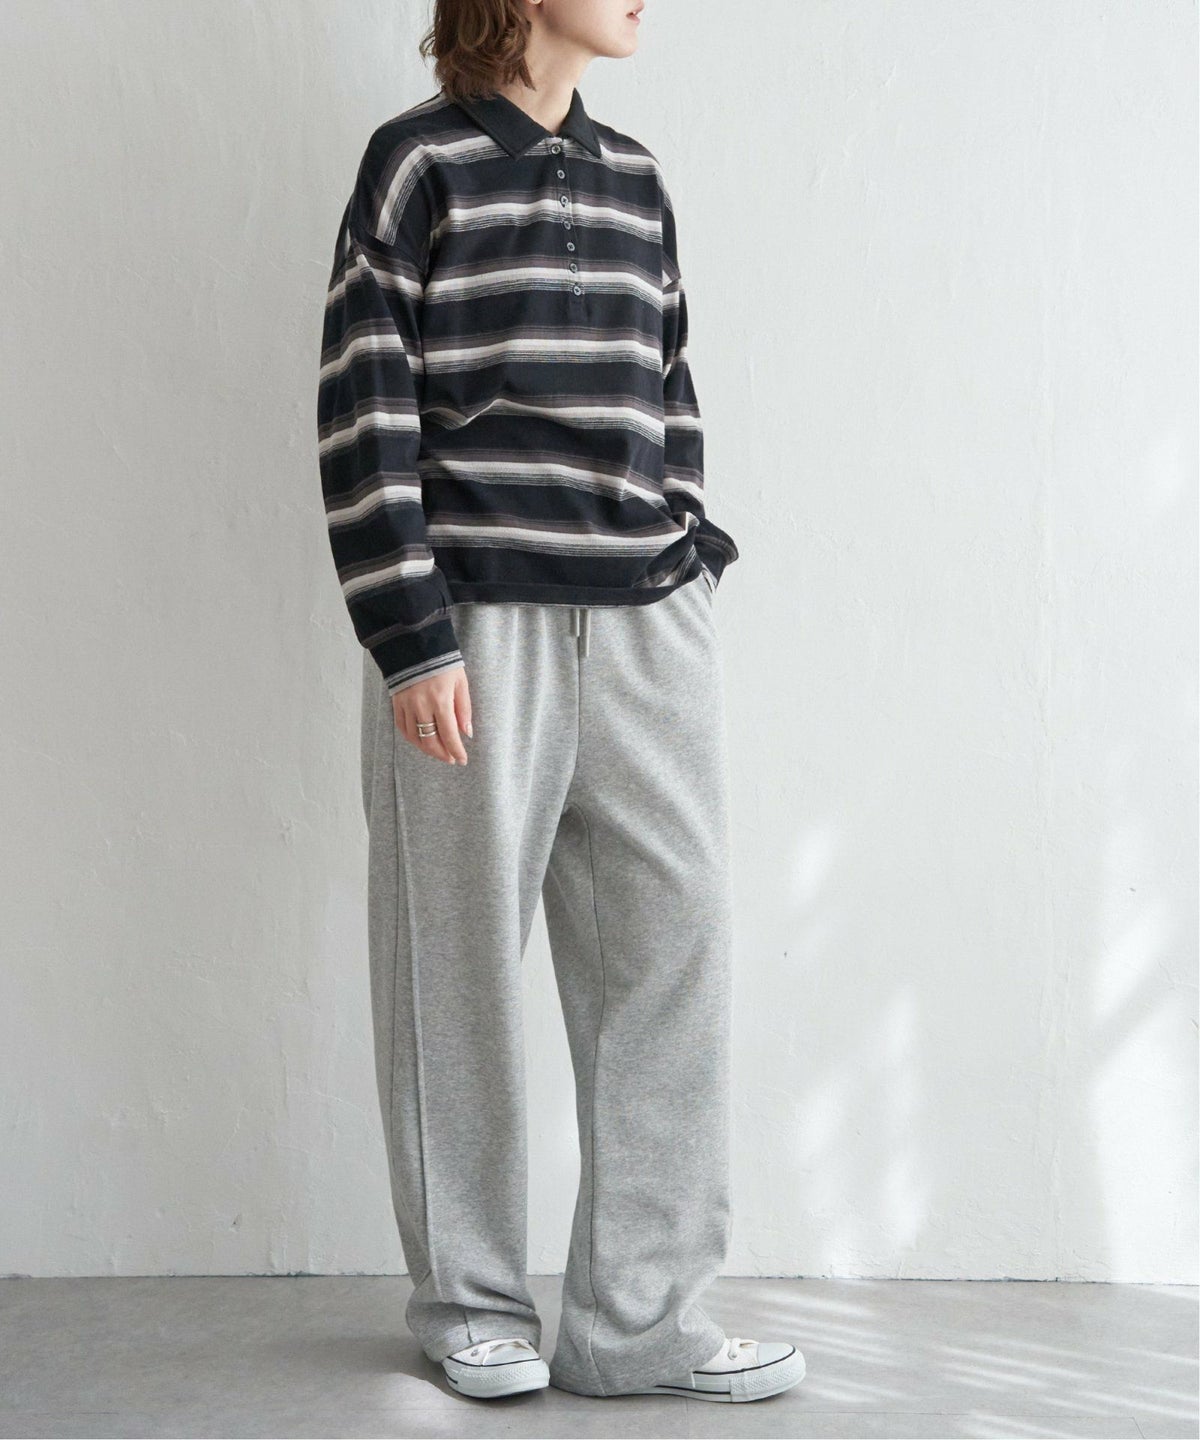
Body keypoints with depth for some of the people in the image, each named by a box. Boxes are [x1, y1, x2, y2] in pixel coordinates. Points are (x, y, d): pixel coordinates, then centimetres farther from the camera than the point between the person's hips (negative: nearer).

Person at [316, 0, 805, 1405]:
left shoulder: (634, 178, 16)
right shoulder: (420, 160, -1)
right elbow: (363, 413, -6)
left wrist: (695, 552, 8)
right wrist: (411, 639, -11)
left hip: (650, 624, 6)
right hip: (475, 629, -5)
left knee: (673, 945, 3)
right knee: (464, 968, 4)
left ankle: (641, 1315, 14)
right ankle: (469, 1300, 21)